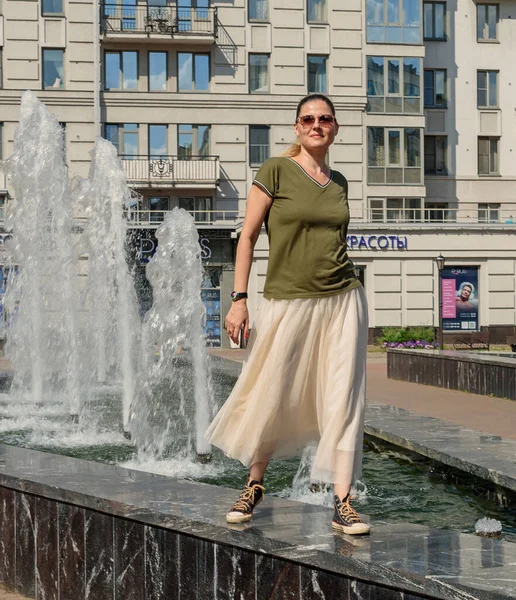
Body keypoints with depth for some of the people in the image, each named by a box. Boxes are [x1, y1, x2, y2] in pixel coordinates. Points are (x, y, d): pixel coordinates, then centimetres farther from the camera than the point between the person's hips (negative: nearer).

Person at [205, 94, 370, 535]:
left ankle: (342, 503, 3)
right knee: (271, 399, 3)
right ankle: (255, 484, 27)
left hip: (342, 300, 4)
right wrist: (239, 299, -8)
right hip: (287, 301, -4)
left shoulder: (339, 183, 12)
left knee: (343, 399, -1)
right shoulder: (276, 171, -2)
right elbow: (248, 235, -3)